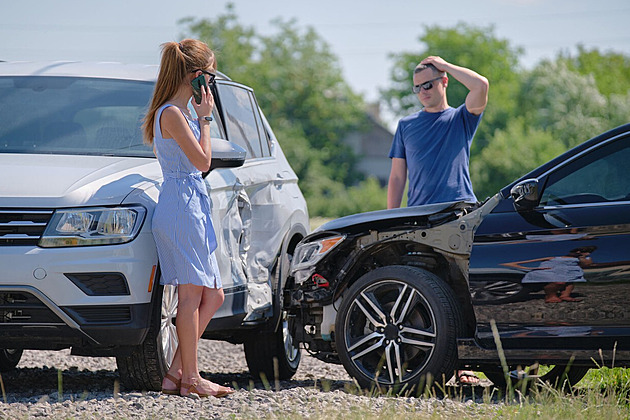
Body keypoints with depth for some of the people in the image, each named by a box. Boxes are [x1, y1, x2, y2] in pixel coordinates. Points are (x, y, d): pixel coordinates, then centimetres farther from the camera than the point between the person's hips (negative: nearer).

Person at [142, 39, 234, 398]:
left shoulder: (180, 113, 18)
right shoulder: (172, 114, -13)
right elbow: (202, 161, -15)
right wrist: (204, 118, -8)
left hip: (193, 207, 11)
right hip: (181, 208, -11)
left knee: (212, 295, 9)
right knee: (192, 293, -8)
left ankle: (176, 373, 8)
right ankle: (190, 377, -5)